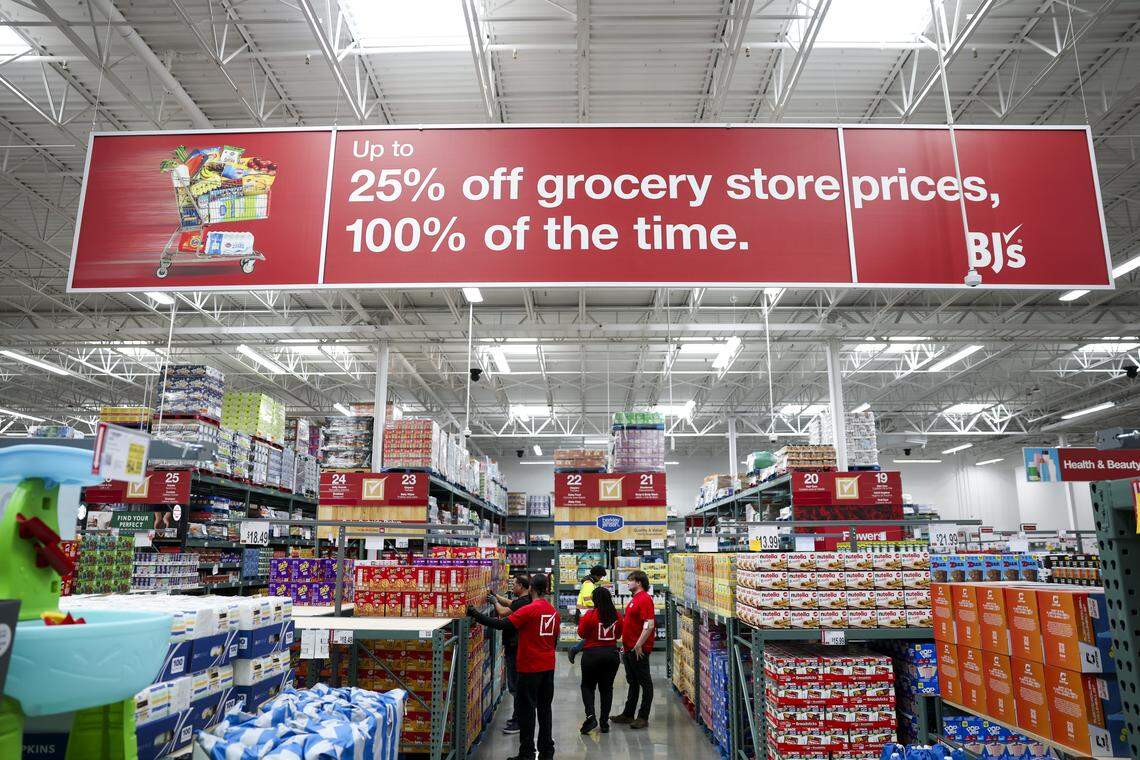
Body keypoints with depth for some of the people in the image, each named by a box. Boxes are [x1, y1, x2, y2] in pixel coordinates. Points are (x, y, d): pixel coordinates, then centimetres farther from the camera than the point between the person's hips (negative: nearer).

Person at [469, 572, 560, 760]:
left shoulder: (529, 610, -18)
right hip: (548, 667, 6)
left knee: (527, 710, 5)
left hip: (530, 668, -6)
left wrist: (476, 615, -17)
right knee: (545, 708, 15)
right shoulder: (554, 612, 3)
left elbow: (501, 624, -22)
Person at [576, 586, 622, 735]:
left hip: (592, 654, -3)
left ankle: (590, 715, -6)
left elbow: (582, 633, -5)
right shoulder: (617, 615, -2)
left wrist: (582, 618, 7)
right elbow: (618, 635, 8)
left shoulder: (590, 614, -15)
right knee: (607, 688, 13)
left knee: (587, 686, 12)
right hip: (612, 654, 4)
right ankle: (605, 722, 14)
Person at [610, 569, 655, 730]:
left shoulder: (645, 599, -16)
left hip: (639, 650, -10)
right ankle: (628, 714, 26)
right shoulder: (634, 599, 15)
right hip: (630, 649, 10)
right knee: (632, 682, 17)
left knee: (645, 683, 0)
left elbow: (649, 624, -24)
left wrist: (638, 645, -23)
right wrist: (626, 644, 20)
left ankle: (643, 717, 6)